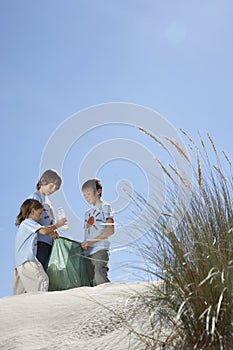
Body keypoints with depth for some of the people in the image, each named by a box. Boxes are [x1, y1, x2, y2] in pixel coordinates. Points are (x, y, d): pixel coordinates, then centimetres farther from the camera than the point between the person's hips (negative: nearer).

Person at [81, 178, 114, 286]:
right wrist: (84, 244, 0)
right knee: (91, 281, 0)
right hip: (88, 251, 7)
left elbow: (110, 230, -6)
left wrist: (91, 241, -11)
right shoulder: (87, 213, 26)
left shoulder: (105, 207, 5)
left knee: (100, 278, -22)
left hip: (100, 249, -7)